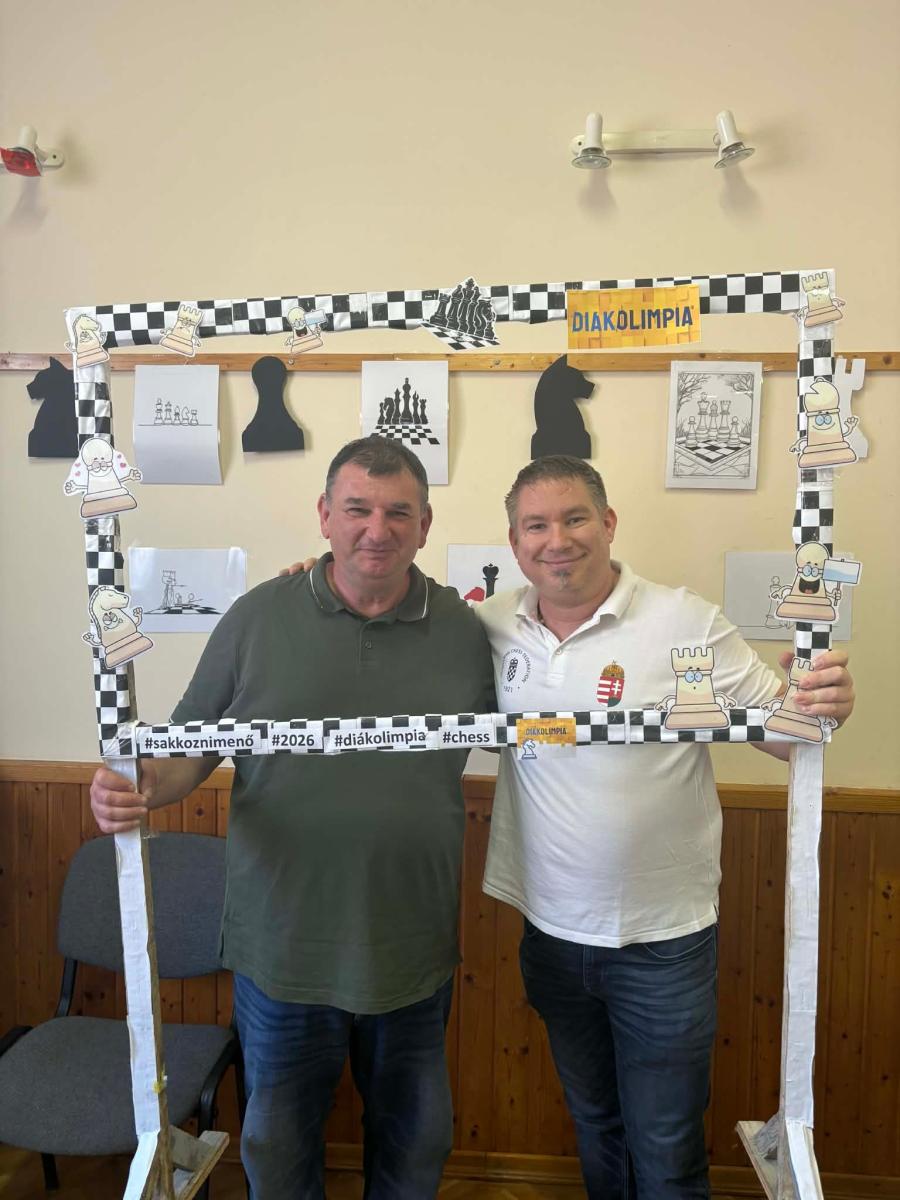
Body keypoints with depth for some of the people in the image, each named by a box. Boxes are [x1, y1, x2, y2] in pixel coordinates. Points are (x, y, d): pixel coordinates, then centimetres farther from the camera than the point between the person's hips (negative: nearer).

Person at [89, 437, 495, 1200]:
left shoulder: (467, 630, -5)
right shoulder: (259, 618, -8)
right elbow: (191, 747, -4)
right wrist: (140, 789, -21)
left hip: (413, 952, 1)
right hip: (284, 945, 0)